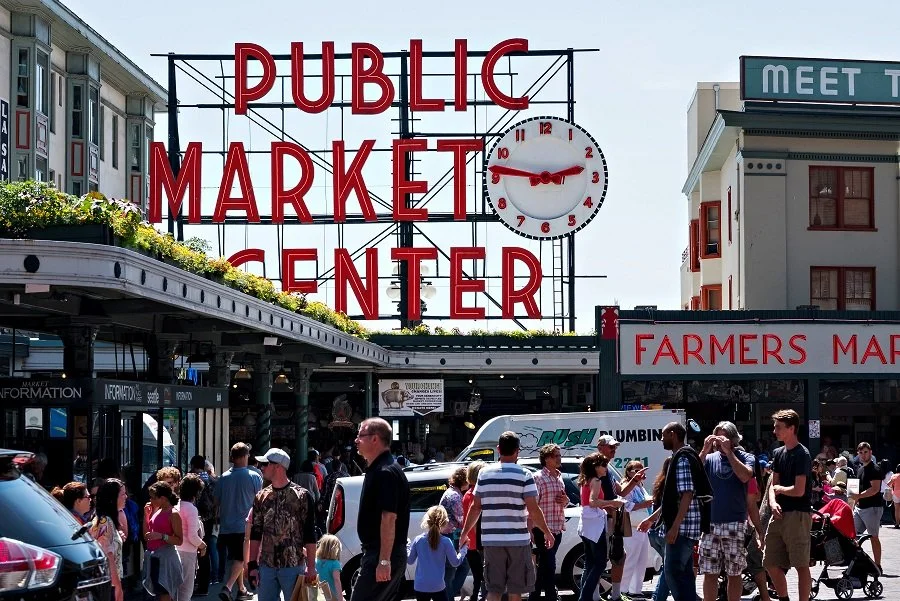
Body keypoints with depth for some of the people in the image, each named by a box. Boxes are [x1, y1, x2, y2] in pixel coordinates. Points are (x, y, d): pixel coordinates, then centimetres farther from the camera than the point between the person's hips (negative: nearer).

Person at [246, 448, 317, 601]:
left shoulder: (302, 496, -5)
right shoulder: (261, 497, 9)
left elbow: (310, 536, -5)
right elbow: (255, 534, 12)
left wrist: (311, 567, -9)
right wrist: (252, 565, 6)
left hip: (293, 567, -4)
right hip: (266, 567, 4)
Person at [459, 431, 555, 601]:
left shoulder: (485, 473, 4)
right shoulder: (524, 475, -6)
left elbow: (476, 507, 7)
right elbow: (533, 510, -9)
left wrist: (465, 532, 19)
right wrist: (546, 532, 4)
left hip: (491, 539, 3)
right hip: (518, 539, -3)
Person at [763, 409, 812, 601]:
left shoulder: (801, 455, -11)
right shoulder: (778, 453, 14)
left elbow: (798, 490, -18)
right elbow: (773, 485, 13)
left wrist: (779, 488, -1)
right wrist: (773, 502, -7)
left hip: (797, 515, -9)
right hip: (780, 514, 9)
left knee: (801, 565, -4)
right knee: (771, 564, 10)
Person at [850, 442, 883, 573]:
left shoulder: (874, 469, -11)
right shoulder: (860, 469, 17)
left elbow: (875, 489, -21)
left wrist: (859, 496, -29)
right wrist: (855, 502, 19)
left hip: (872, 508, -9)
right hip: (860, 507, 9)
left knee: (873, 537, -4)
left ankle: (877, 565, 0)